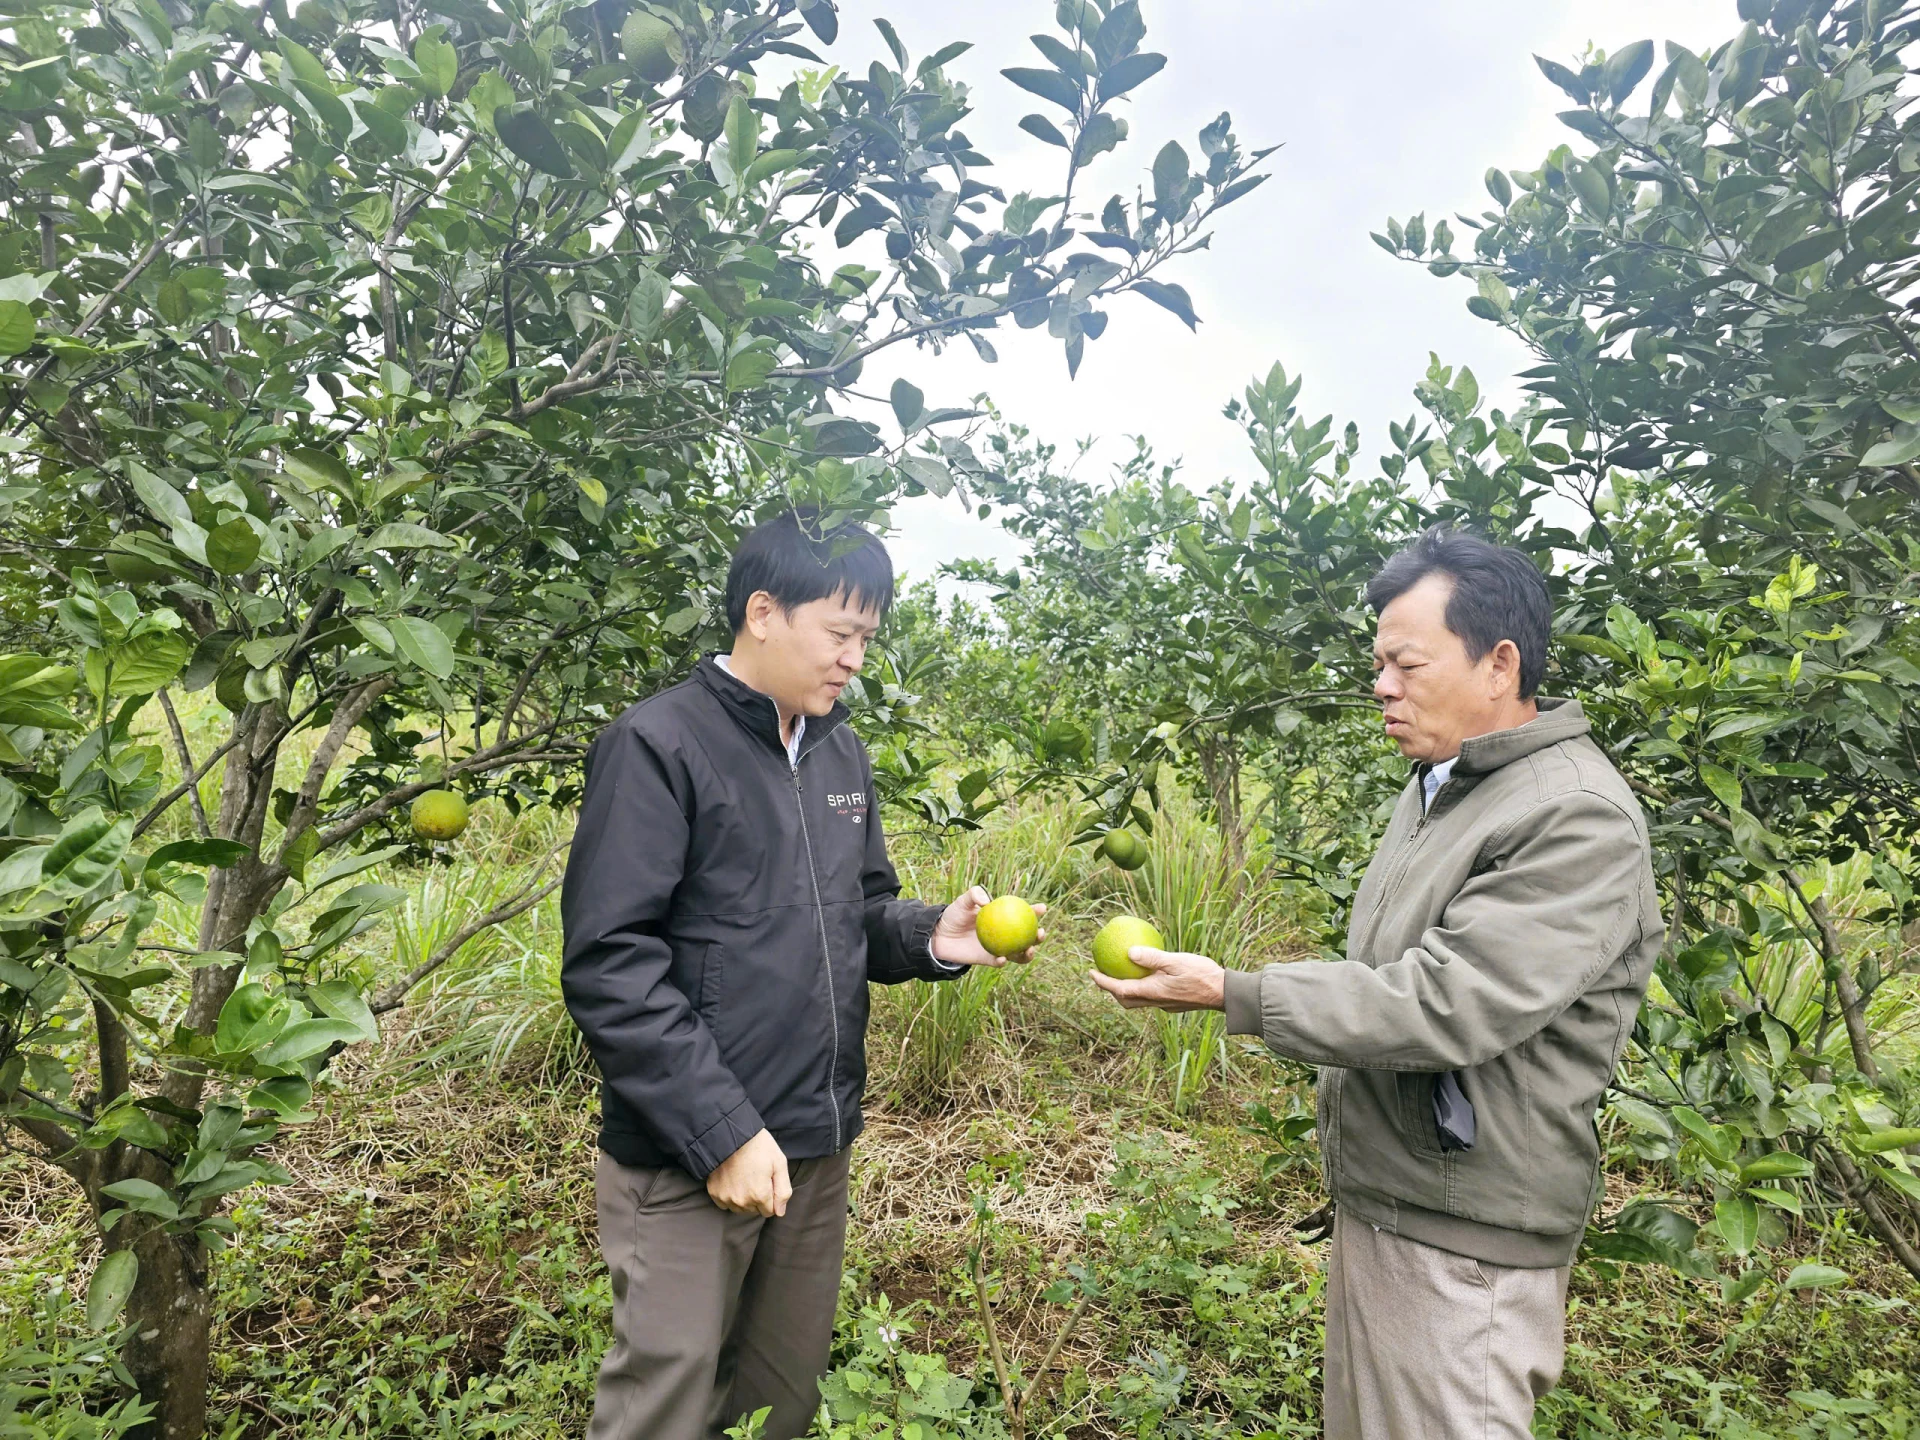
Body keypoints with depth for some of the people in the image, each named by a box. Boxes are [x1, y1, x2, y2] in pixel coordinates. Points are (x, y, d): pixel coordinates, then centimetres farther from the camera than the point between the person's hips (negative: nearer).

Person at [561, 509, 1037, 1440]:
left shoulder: (841, 753, 9)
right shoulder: (656, 746, -14)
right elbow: (609, 965, -19)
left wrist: (931, 938, -6)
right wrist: (720, 1130, -22)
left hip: (818, 1146, 7)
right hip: (687, 1158, -6)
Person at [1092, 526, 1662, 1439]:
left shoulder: (1579, 819, -21)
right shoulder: (1439, 785, 9)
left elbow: (1442, 1005, -28)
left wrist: (1231, 996, -25)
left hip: (1460, 1235, -9)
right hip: (1376, 1195, 9)